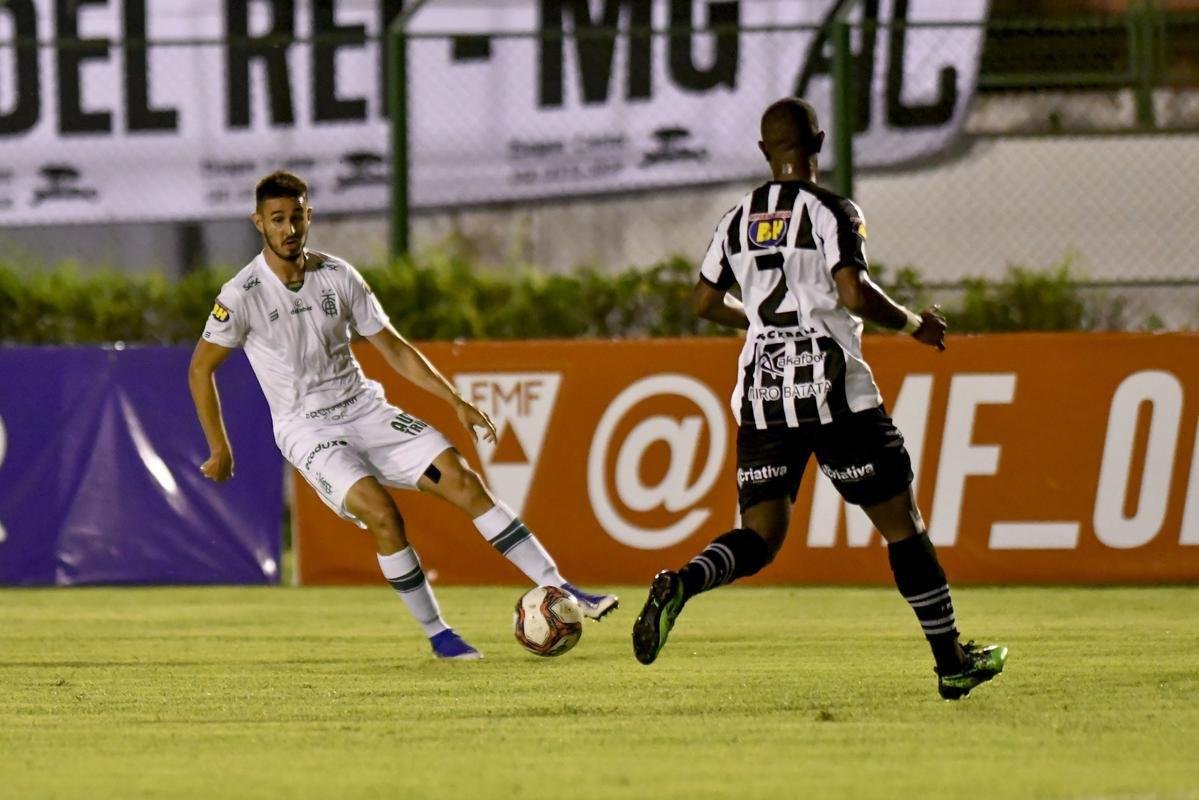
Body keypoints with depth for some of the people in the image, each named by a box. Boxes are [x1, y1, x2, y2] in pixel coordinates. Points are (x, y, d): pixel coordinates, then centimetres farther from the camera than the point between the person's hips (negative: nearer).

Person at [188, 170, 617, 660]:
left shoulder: (338, 276, 1)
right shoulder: (242, 297, -12)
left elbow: (393, 349, 8)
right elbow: (200, 370, -1)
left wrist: (456, 403, 3)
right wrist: (219, 450, -2)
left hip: (364, 410, 4)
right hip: (307, 429, -4)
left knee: (461, 480, -11)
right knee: (381, 512, -26)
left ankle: (558, 590, -10)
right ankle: (436, 634, -10)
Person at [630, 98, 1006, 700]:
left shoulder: (739, 219, 10)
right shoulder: (831, 211, -7)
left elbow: (705, 303, 16)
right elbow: (854, 293, -19)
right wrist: (912, 324, -3)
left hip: (762, 395, 5)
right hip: (832, 391, -5)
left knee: (759, 537, 6)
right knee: (901, 522, 8)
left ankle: (680, 585, -25)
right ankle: (951, 663, 13)